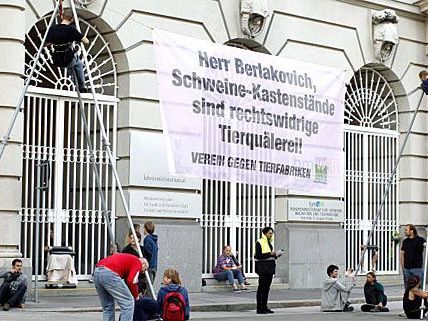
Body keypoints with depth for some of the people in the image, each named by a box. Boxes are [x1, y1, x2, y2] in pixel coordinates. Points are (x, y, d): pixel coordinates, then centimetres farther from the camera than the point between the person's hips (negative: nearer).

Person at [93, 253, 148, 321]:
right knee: (128, 302, 1)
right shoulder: (138, 262, 12)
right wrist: (136, 296, 13)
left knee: (107, 307, 19)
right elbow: (131, 281, -3)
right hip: (110, 273, -9)